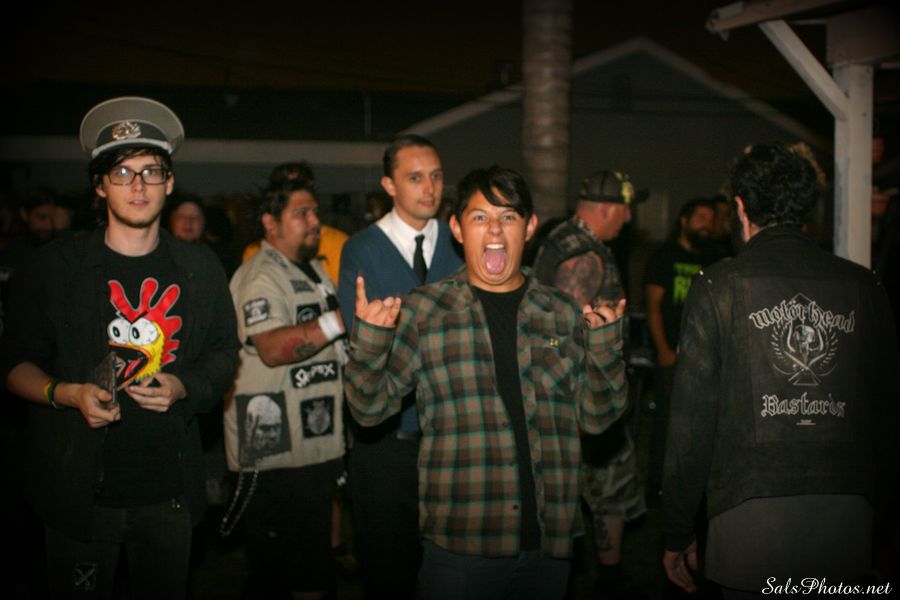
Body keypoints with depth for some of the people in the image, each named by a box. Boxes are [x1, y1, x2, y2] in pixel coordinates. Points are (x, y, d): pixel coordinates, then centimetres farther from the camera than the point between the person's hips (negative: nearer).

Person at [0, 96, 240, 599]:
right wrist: (67, 393, -19)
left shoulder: (199, 268, 5)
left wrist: (182, 387, -9)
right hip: (81, 491, -2)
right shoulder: (56, 266, -2)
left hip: (170, 491, 2)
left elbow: (224, 352, 11)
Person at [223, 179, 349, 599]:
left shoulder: (313, 269, 18)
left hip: (318, 440, 10)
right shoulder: (260, 277, -14)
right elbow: (273, 348, -29)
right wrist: (341, 319, -31)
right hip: (277, 453, -9)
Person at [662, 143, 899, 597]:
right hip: (846, 525, 3)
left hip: (752, 521, -3)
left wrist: (677, 532, 5)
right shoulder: (864, 287, 7)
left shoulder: (719, 286, -2)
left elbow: (692, 419, -3)